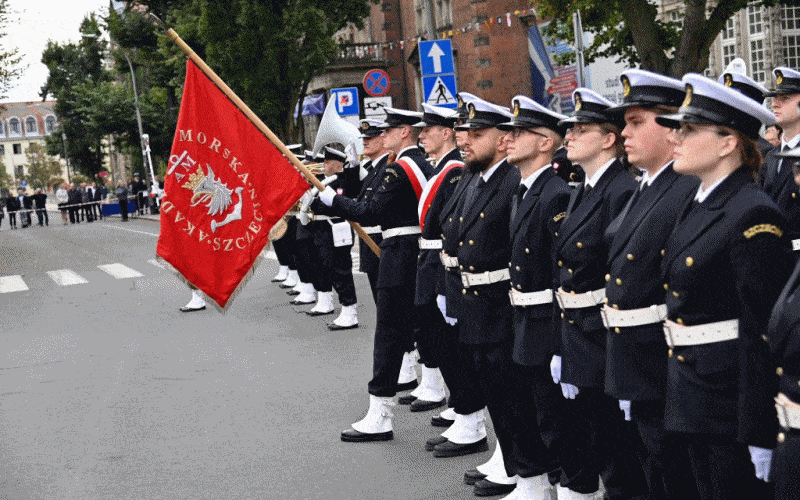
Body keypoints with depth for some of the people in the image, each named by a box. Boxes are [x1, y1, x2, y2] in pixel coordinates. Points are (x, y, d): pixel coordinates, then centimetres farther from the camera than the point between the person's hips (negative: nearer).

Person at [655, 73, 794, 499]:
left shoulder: (754, 217, -17)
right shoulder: (694, 208, 12)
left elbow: (765, 334, -20)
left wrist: (758, 435, -21)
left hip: (734, 404, -9)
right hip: (693, 400, 9)